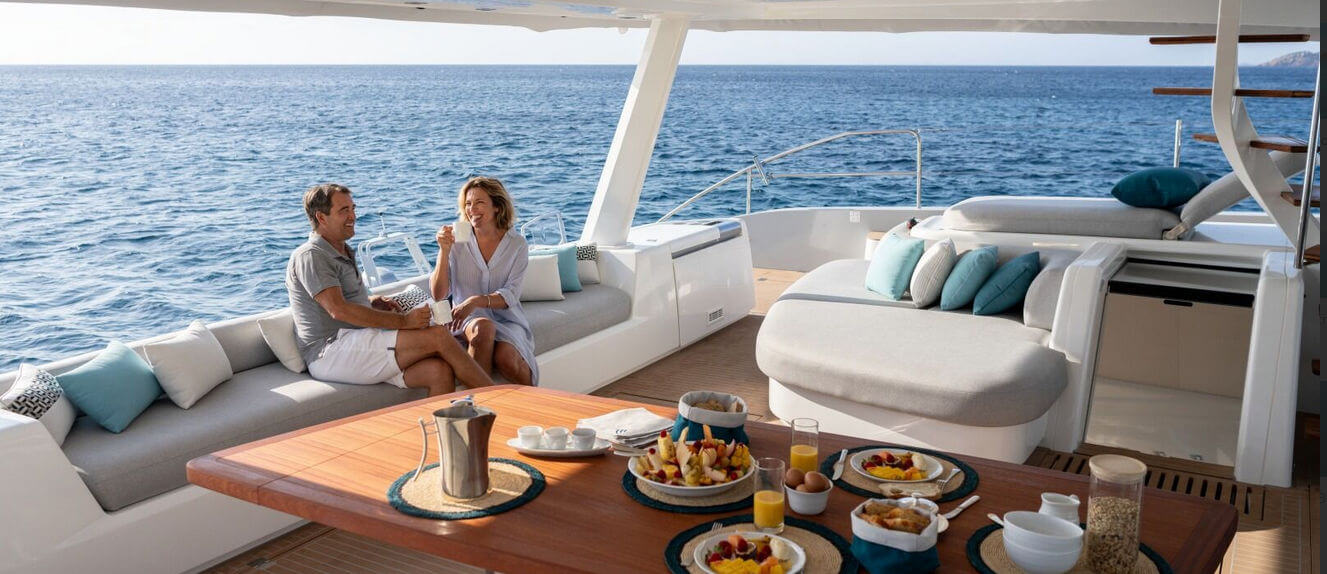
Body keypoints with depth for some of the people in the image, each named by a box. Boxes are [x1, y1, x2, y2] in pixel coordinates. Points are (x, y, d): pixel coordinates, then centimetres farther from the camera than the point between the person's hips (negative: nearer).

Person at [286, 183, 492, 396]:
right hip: (331, 351, -9)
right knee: (438, 336, -21)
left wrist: (373, 303, 14)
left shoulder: (344, 254, 25)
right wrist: (403, 321, -20)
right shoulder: (309, 256, -5)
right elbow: (338, 310, -18)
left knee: (439, 371, -18)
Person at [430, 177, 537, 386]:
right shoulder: (457, 241, 1)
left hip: (507, 319, 0)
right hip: (470, 319, 0)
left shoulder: (516, 244, 1)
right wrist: (444, 251, -18)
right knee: (483, 328, -35)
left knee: (506, 358, -30)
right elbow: (438, 294, -5)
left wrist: (476, 300, -28)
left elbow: (511, 296, -9)